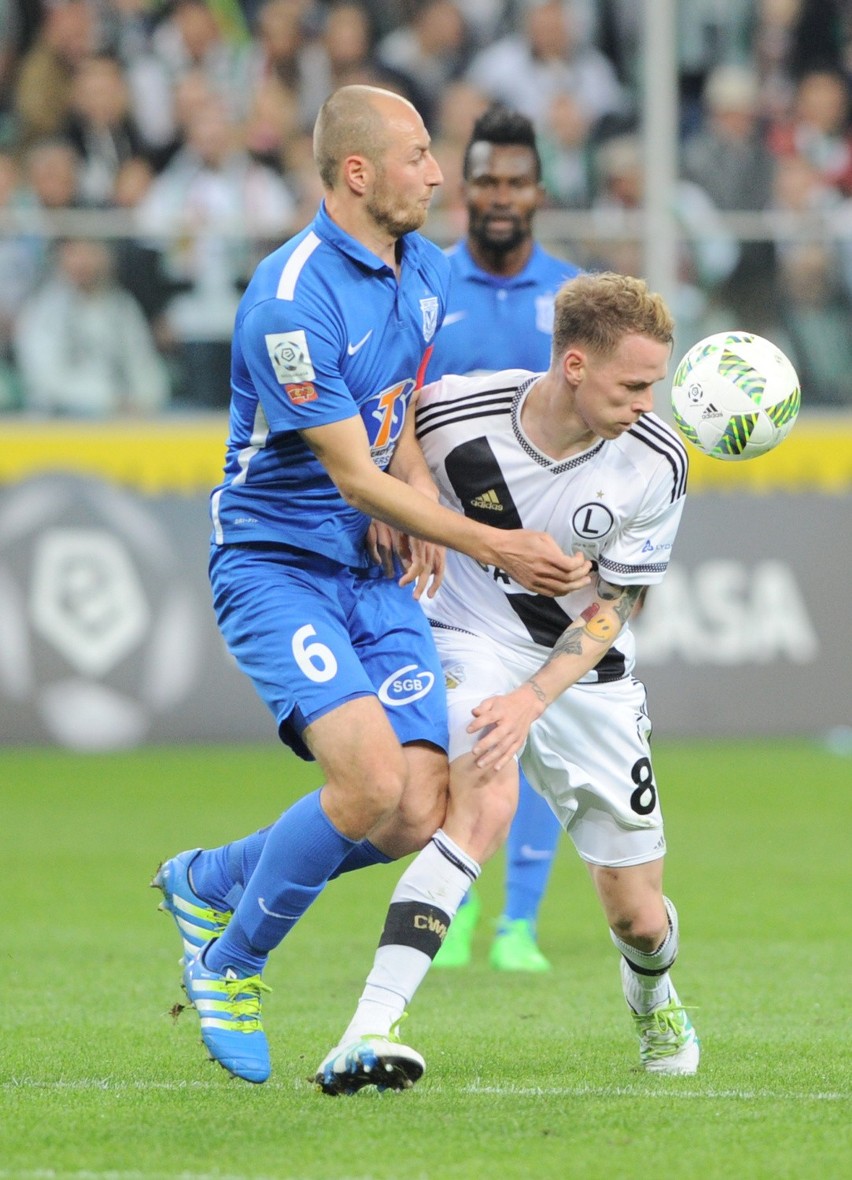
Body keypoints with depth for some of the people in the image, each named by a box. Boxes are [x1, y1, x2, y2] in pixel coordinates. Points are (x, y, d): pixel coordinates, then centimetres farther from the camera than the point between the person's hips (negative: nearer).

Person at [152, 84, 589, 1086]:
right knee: (374, 781, -25)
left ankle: (207, 883, 18)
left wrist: (417, 496, 2)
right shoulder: (292, 299, -19)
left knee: (418, 814, -8)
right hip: (277, 565, -7)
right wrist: (494, 545, -21)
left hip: (378, 574, 7)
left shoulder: (422, 271, 8)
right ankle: (227, 964, -1)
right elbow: (354, 477, -18)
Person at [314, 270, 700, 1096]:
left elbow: (614, 607, -10)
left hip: (586, 671, 2)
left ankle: (652, 996, 45)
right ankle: (370, 1032, -40)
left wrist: (532, 700, -22)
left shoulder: (655, 463, -17)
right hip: (473, 640, -2)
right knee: (485, 804, -34)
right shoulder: (455, 415, -21)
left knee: (638, 918, 5)